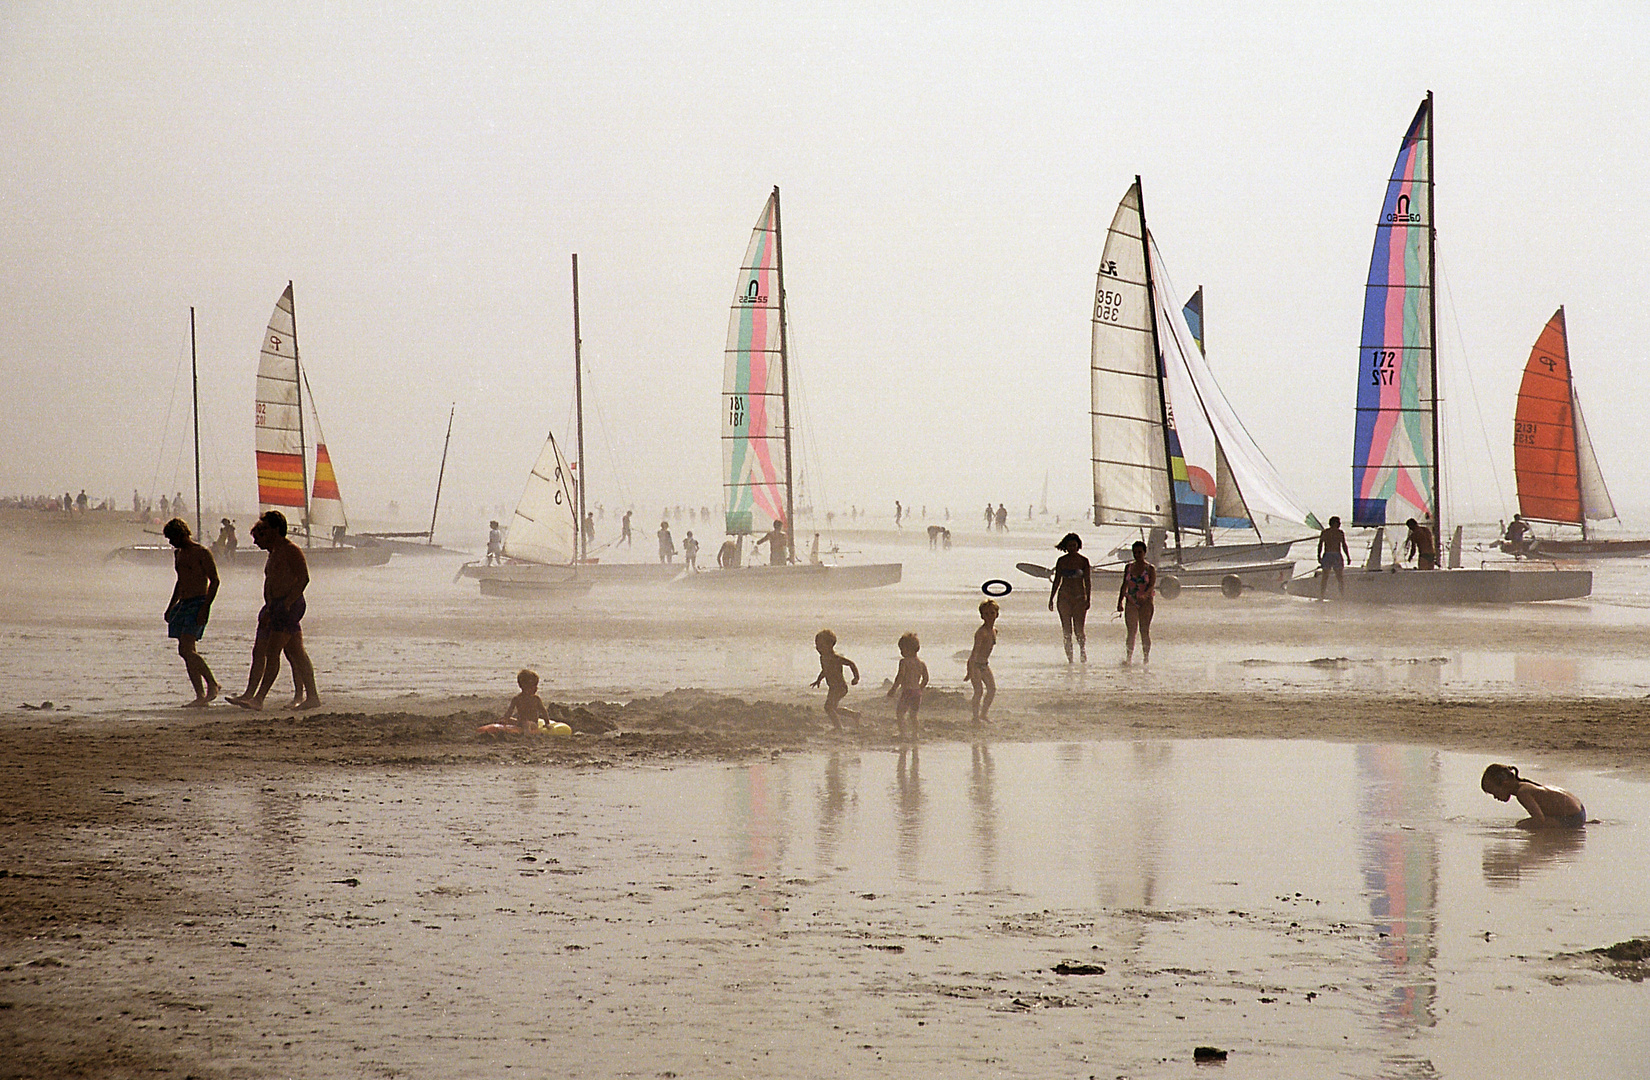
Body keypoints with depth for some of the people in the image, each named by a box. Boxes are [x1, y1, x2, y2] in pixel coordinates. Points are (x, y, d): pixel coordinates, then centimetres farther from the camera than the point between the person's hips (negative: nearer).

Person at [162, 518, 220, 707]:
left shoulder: (201, 553, -8)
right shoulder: (178, 554, 18)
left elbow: (214, 580, -12)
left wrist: (205, 607, -20)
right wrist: (171, 606, 21)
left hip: (198, 603, -9)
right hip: (183, 604, 9)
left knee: (187, 649, -19)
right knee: (185, 651, 3)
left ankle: (212, 684, -8)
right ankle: (201, 695, 5)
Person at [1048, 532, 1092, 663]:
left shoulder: (1084, 560, 2)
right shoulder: (1061, 561, 7)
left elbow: (1087, 581, 2)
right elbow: (1057, 581, 12)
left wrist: (1088, 599, -5)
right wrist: (1051, 598, 9)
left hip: (1079, 597, -2)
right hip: (1064, 597, 2)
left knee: (1079, 630, -9)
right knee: (1066, 631, 1)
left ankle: (1083, 655, 5)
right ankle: (1069, 659, 6)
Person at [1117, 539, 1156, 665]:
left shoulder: (1150, 569, 1)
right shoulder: (1128, 567, 12)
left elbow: (1152, 585, -10)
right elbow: (1124, 586, 16)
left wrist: (1145, 594, -30)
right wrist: (1120, 602, 9)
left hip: (1145, 602, -3)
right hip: (1131, 602, 3)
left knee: (1144, 631, -6)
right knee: (1131, 631, -2)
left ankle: (1146, 659, -1)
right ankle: (1128, 658, -3)